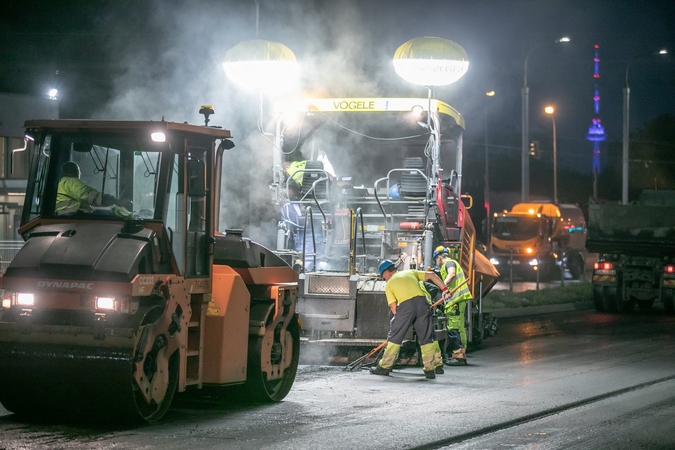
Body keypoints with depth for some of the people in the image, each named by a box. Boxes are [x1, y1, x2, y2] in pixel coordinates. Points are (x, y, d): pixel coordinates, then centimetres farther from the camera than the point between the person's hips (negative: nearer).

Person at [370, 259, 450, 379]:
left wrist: (399, 318, 19)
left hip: (405, 305, -3)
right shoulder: (411, 272, 27)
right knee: (426, 337, 11)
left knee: (395, 337, 9)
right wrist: (444, 289, 16)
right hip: (422, 302, 3)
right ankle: (430, 369, 11)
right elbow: (431, 275, 17)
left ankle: (385, 367, 14)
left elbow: (393, 306, 9)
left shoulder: (389, 284, 19)